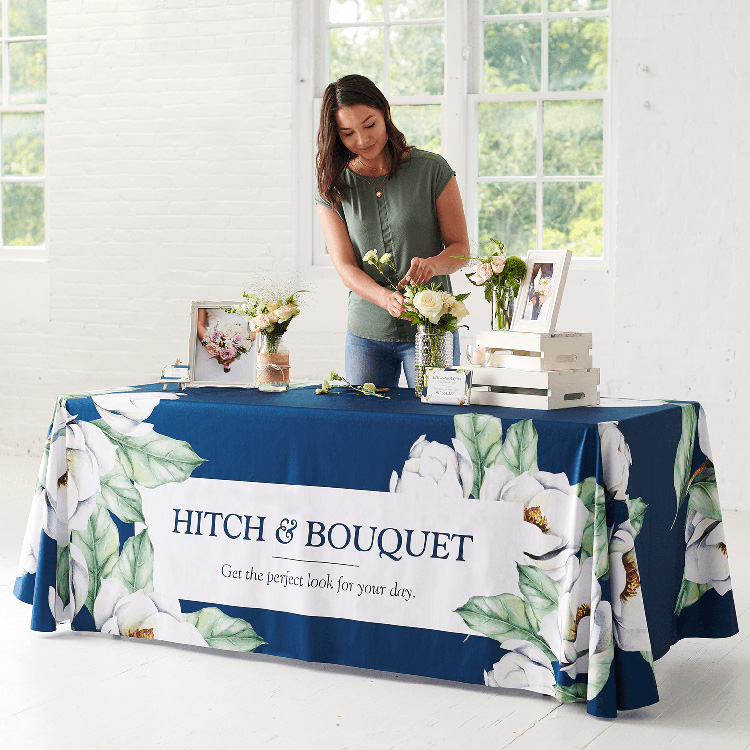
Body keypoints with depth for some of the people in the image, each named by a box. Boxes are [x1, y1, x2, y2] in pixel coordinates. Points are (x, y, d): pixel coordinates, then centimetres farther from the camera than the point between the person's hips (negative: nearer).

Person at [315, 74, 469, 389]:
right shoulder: (332, 188, 1)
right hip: (367, 334, 2)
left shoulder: (431, 169, -3)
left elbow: (460, 247, -1)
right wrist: (387, 298, -26)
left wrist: (432, 264, -24)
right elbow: (345, 266, -7)